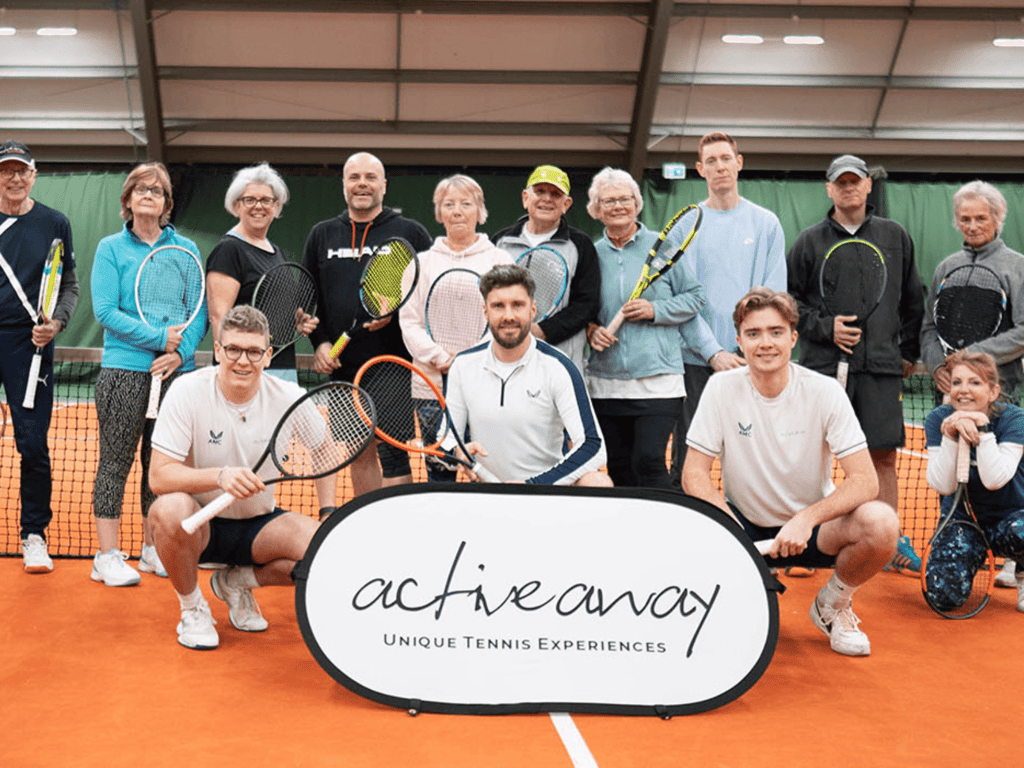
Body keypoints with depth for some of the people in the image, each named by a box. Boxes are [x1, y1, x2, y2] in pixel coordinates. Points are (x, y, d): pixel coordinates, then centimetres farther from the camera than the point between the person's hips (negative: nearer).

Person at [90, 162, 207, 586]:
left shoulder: (186, 249, 10)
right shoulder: (111, 248, 2)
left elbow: (199, 311, 6)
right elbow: (106, 311, -7)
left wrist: (181, 352, -11)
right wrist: (160, 337, -15)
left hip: (175, 372, 3)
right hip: (123, 369, -3)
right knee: (116, 461, -1)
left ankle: (153, 549, 19)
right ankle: (107, 557, 4)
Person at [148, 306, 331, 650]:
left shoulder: (289, 398, -10)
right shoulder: (187, 392, -18)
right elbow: (159, 476, -22)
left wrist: (329, 512, -3)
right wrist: (219, 476, -38)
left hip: (258, 525, 3)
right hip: (200, 524, -3)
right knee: (169, 509, -37)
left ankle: (236, 582, 7)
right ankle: (192, 606, -6)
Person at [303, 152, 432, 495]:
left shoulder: (411, 233, 1)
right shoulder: (322, 235, 11)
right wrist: (319, 341, 1)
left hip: (394, 363, -4)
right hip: (342, 365, 5)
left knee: (392, 452, -9)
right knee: (359, 452, 14)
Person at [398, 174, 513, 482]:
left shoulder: (499, 259, 9)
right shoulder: (423, 262, 13)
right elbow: (408, 321, 8)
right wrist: (440, 358, -8)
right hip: (432, 385, 2)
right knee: (439, 471, 2)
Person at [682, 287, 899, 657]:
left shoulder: (824, 391, -13)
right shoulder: (721, 388, -11)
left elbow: (865, 480, -18)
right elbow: (694, 474, -10)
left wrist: (806, 519, -34)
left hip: (811, 528, 0)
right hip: (744, 529, 1)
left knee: (881, 523, -30)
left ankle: (831, 605, 3)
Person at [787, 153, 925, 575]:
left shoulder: (895, 237, 11)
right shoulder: (810, 241, 5)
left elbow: (912, 301, 17)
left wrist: (909, 352, 15)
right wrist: (825, 327, -7)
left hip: (882, 366, 1)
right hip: (823, 364, -1)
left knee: (884, 454, 1)